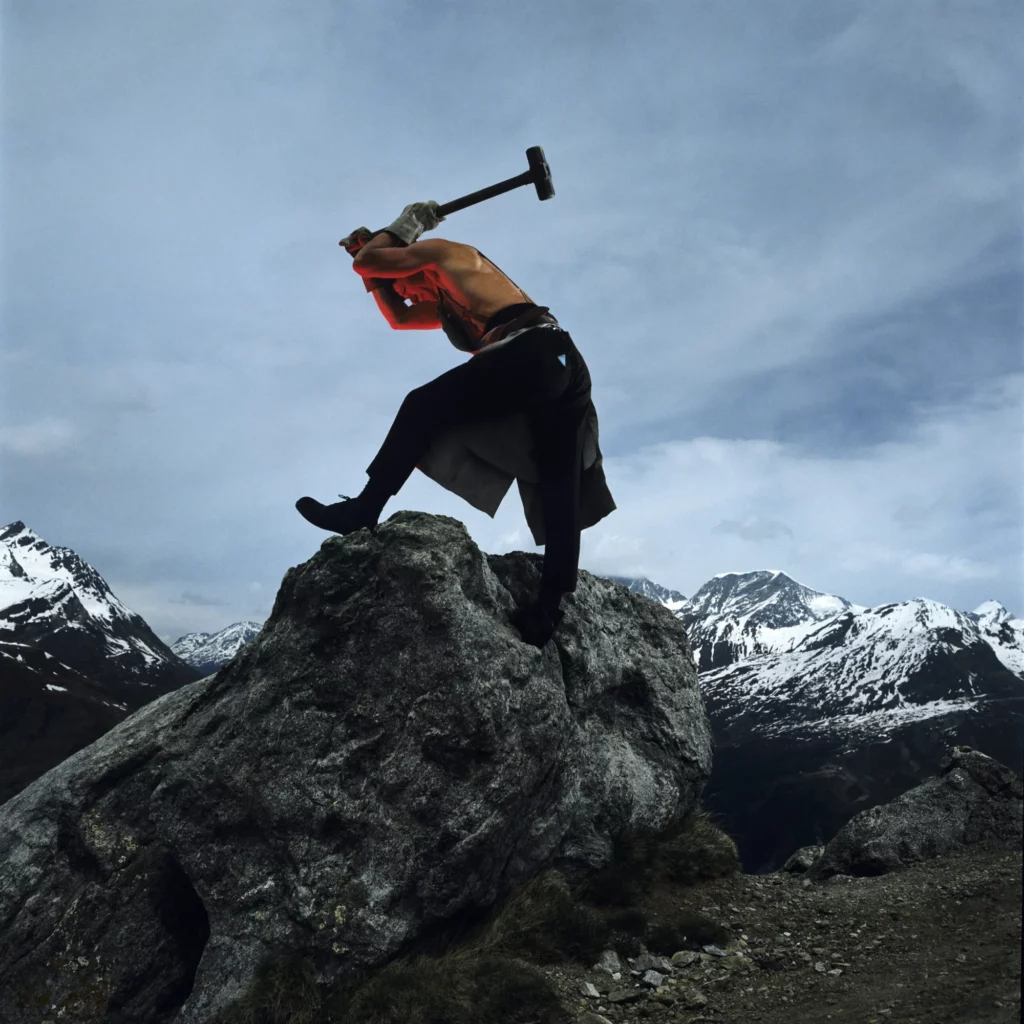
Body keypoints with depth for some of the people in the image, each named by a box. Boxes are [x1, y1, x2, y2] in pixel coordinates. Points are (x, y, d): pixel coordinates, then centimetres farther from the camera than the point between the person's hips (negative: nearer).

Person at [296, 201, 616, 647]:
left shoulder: (443, 253, 12)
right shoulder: (448, 303, 37)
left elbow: (363, 263, 10)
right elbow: (399, 318, 46)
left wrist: (406, 224, 26)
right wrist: (373, 267, 41)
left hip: (531, 352, -10)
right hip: (568, 364, 10)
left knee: (423, 407, -4)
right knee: (559, 492, -2)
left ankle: (364, 510, -7)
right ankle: (551, 606, -6)